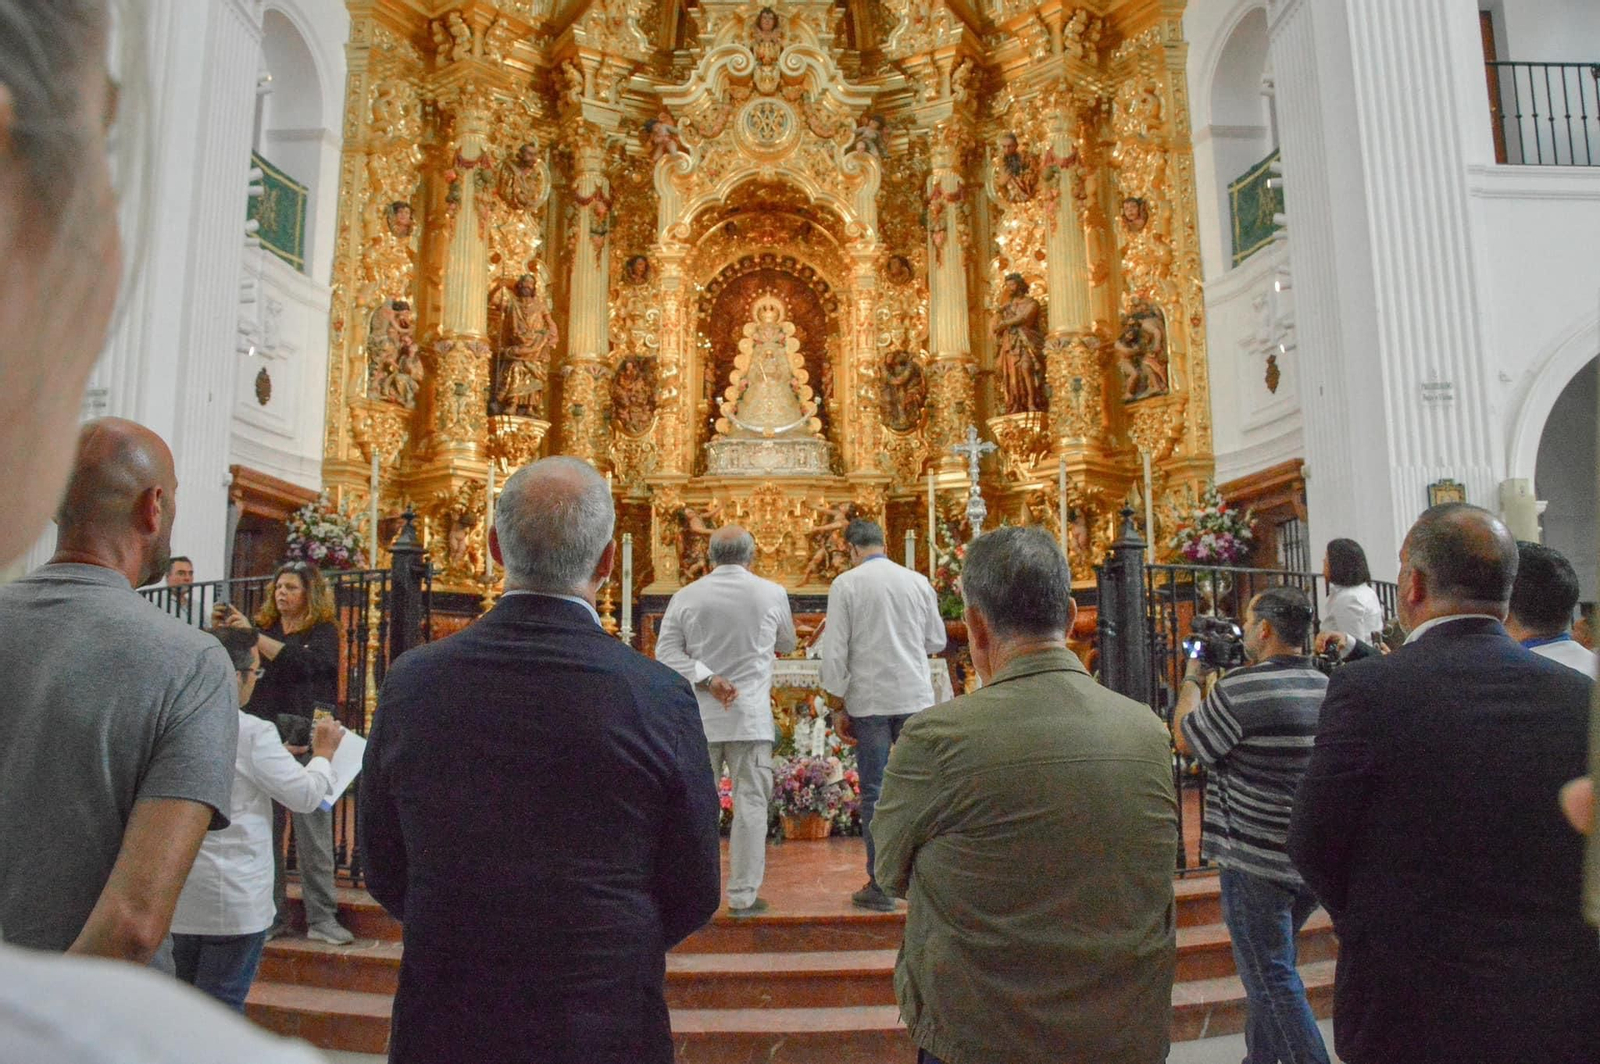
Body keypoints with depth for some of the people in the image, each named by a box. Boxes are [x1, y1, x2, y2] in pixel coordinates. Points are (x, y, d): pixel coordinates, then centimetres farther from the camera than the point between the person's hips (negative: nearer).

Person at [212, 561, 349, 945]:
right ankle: (271, 916, 16)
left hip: (305, 743, -4)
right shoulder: (265, 626, 15)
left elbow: (301, 663, -16)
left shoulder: (323, 631, 2)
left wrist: (252, 635, -18)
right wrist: (221, 631, -1)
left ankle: (322, 918, 3)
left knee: (313, 833, -3)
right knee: (263, 833, 5)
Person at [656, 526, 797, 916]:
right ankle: (743, 895, 10)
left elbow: (666, 652, -4)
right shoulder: (772, 594, -2)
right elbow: (786, 644, 14)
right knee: (750, 804, 5)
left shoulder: (686, 597, -1)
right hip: (750, 717, -2)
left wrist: (708, 679, -8)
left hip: (699, 716, 2)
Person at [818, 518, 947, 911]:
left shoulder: (845, 585, -5)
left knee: (874, 792, 5)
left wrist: (838, 705, 1)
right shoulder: (918, 582, 3)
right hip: (915, 698, 3)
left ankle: (880, 886, 10)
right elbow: (936, 641, 12)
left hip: (869, 701, -2)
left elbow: (835, 650, -6)